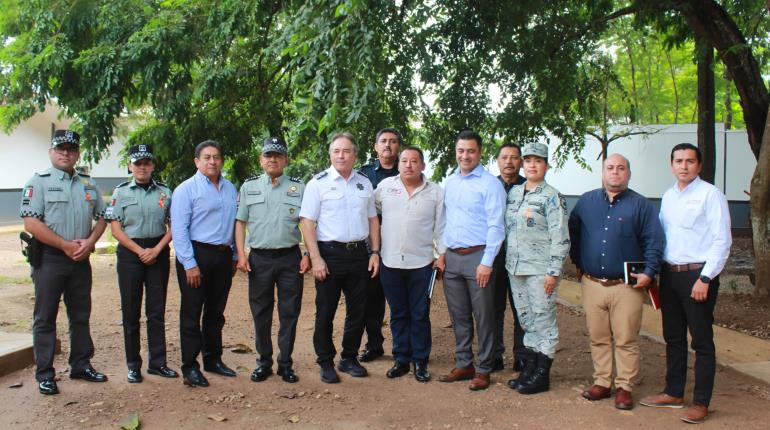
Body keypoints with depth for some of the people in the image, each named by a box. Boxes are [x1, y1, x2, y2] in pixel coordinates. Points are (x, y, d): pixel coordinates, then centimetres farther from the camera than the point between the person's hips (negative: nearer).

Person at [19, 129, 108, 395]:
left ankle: (81, 365, 25)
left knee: (81, 316, 13)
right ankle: (44, 375, 9)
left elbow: (101, 217, 13)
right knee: (45, 318, 2)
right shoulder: (39, 182, -5)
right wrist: (66, 245, -16)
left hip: (81, 260, 5)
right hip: (49, 259, -5)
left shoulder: (88, 184, 12)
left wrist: (89, 242, -7)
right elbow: (31, 224, -14)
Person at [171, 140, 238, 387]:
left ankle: (213, 360, 27)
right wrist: (189, 264, -16)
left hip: (223, 256, 6)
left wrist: (234, 256, 13)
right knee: (191, 314, 0)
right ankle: (190, 367, 6)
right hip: (197, 254, -6)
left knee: (216, 312, 15)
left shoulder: (230, 189, 12)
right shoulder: (186, 189, -6)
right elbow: (179, 229, -11)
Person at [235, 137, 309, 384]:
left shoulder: (298, 187, 6)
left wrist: (308, 255, -4)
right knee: (260, 313, 7)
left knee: (289, 313, 3)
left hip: (290, 257, -1)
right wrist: (241, 255, -2)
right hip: (259, 258, 1)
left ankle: (285, 363, 14)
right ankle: (264, 362, 20)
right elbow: (240, 222, 8)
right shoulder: (249, 187, 9)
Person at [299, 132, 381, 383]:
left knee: (357, 310, 11)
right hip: (330, 253, -4)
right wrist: (316, 258, -14)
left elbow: (372, 219, 15)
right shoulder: (318, 183, -3)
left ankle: (349, 358, 25)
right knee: (325, 312, 3)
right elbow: (307, 222, -8)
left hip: (359, 253, 4)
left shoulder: (365, 183, 11)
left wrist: (375, 252, 7)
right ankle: (326, 363, 16)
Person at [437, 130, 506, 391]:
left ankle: (483, 370, 13)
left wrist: (487, 262, -16)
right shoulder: (449, 183, 12)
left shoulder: (490, 184, -8)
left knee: (483, 317, 2)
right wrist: (442, 252, 9)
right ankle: (463, 365, 25)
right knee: (459, 316, 13)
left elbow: (495, 226, -12)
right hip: (452, 258, 6)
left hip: (478, 257, -6)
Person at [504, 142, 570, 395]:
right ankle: (529, 370, 24)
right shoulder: (513, 193, 12)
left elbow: (560, 238, -11)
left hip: (539, 269, -6)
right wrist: (507, 262, 13)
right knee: (526, 320, 14)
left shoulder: (551, 197, -6)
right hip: (515, 268, 6)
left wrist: (553, 272, -15)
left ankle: (541, 376, 10)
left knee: (543, 320, 1)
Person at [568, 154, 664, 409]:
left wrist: (649, 272, -11)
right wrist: (578, 264, 13)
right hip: (592, 284, 3)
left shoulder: (640, 205, 1)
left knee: (626, 341, 2)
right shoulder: (586, 202, 9)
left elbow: (654, 241, -1)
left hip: (626, 286, -3)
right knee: (598, 339, 10)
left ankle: (624, 388, 12)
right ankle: (602, 383, 21)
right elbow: (573, 233, 18)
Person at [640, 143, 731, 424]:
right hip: (669, 274, 7)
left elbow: (722, 241, -12)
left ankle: (701, 403, 11)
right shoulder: (668, 196, 12)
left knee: (702, 341, 1)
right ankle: (674, 393, 29)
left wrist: (705, 278, -16)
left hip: (697, 275, -7)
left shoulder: (710, 195, -8)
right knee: (673, 338, 16)